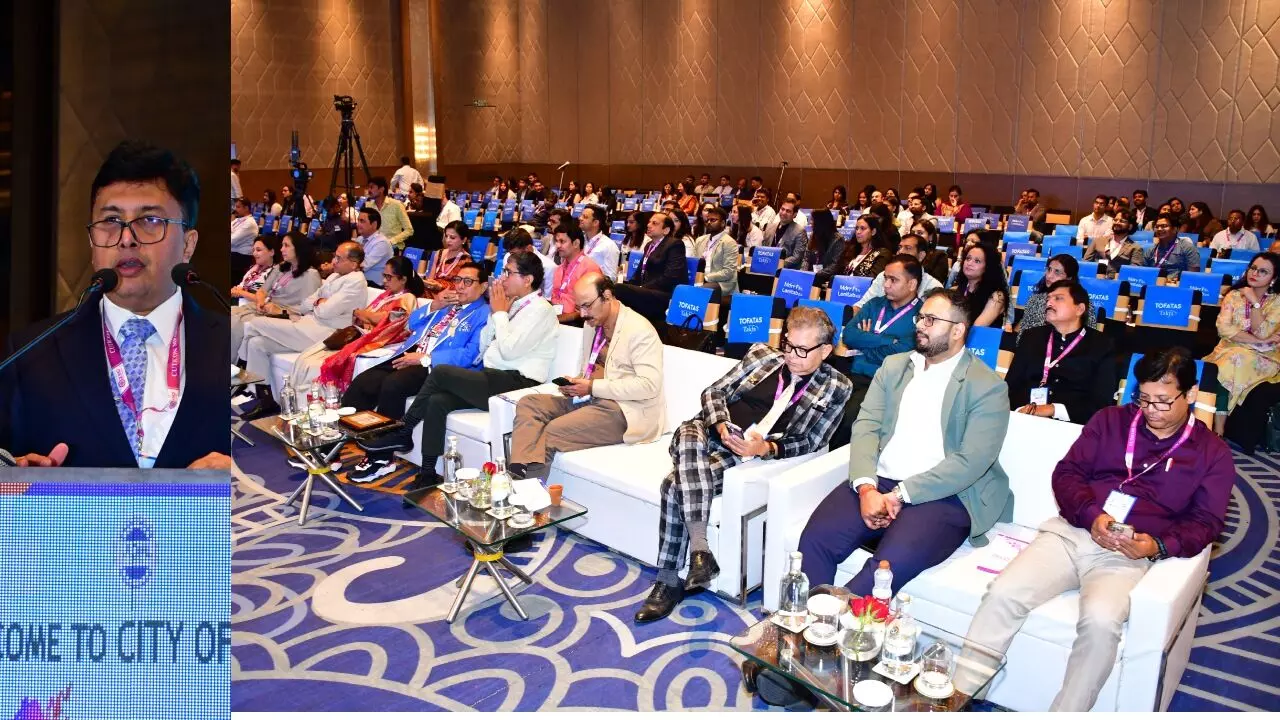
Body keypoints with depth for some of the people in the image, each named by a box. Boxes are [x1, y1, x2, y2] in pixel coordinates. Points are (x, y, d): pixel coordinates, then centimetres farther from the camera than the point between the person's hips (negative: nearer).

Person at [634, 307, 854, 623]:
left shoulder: (836, 388, 6)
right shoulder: (762, 354, 14)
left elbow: (812, 442, 1)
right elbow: (714, 391, 11)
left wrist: (766, 448, -18)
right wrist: (722, 426, -11)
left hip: (753, 456, -3)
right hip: (709, 435, 3)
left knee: (676, 484, -29)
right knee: (690, 434, -36)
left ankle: (669, 581, -22)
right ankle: (700, 548, -41)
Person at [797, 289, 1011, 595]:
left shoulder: (988, 387, -1)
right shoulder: (893, 366, 16)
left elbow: (970, 462, -11)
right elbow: (866, 426, 5)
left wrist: (899, 495, -16)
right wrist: (866, 487, -13)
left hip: (943, 496, -4)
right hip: (878, 482, 5)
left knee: (894, 561, -33)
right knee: (816, 538, -21)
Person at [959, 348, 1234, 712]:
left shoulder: (1213, 453, 12)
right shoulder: (1110, 420, 16)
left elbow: (1205, 521, 7)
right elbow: (1067, 473, 10)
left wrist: (1159, 545, -14)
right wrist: (1091, 516, -10)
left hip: (1126, 555, -2)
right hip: (1070, 531, 2)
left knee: (1100, 620, -34)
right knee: (1003, 594, -22)